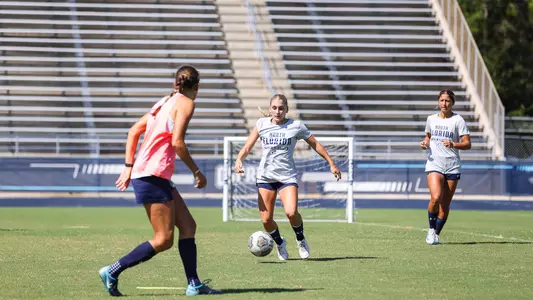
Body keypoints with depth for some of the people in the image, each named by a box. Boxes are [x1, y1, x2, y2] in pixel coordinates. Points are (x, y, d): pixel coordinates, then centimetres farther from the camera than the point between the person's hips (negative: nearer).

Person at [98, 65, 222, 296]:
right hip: (153, 177, -9)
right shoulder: (186, 103, -6)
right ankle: (112, 272, -5)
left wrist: (129, 167, 16)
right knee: (164, 240, -6)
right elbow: (177, 142, -17)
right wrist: (196, 171, -8)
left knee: (188, 226, 9)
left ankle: (194, 284, 8)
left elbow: (133, 131, 17)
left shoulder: (166, 101, 18)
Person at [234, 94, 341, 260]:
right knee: (266, 220, -5)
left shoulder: (296, 126, -1)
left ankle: (301, 239, 6)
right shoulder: (262, 124, 4)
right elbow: (247, 147, 3)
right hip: (265, 176, 2)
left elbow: (315, 145, 9)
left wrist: (332, 164, 11)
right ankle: (280, 243, 26)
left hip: (287, 176, -2)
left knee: (291, 212, -25)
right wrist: (239, 160, -18)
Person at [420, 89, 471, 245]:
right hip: (434, 164, 1)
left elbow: (467, 144, -5)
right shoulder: (431, 119, 11)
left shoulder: (458, 120, 0)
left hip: (452, 166, -1)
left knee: (445, 205, 1)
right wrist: (425, 143, 4)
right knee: (436, 197, -21)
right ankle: (431, 229, -2)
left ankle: (436, 234, 16)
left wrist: (453, 144, -23)